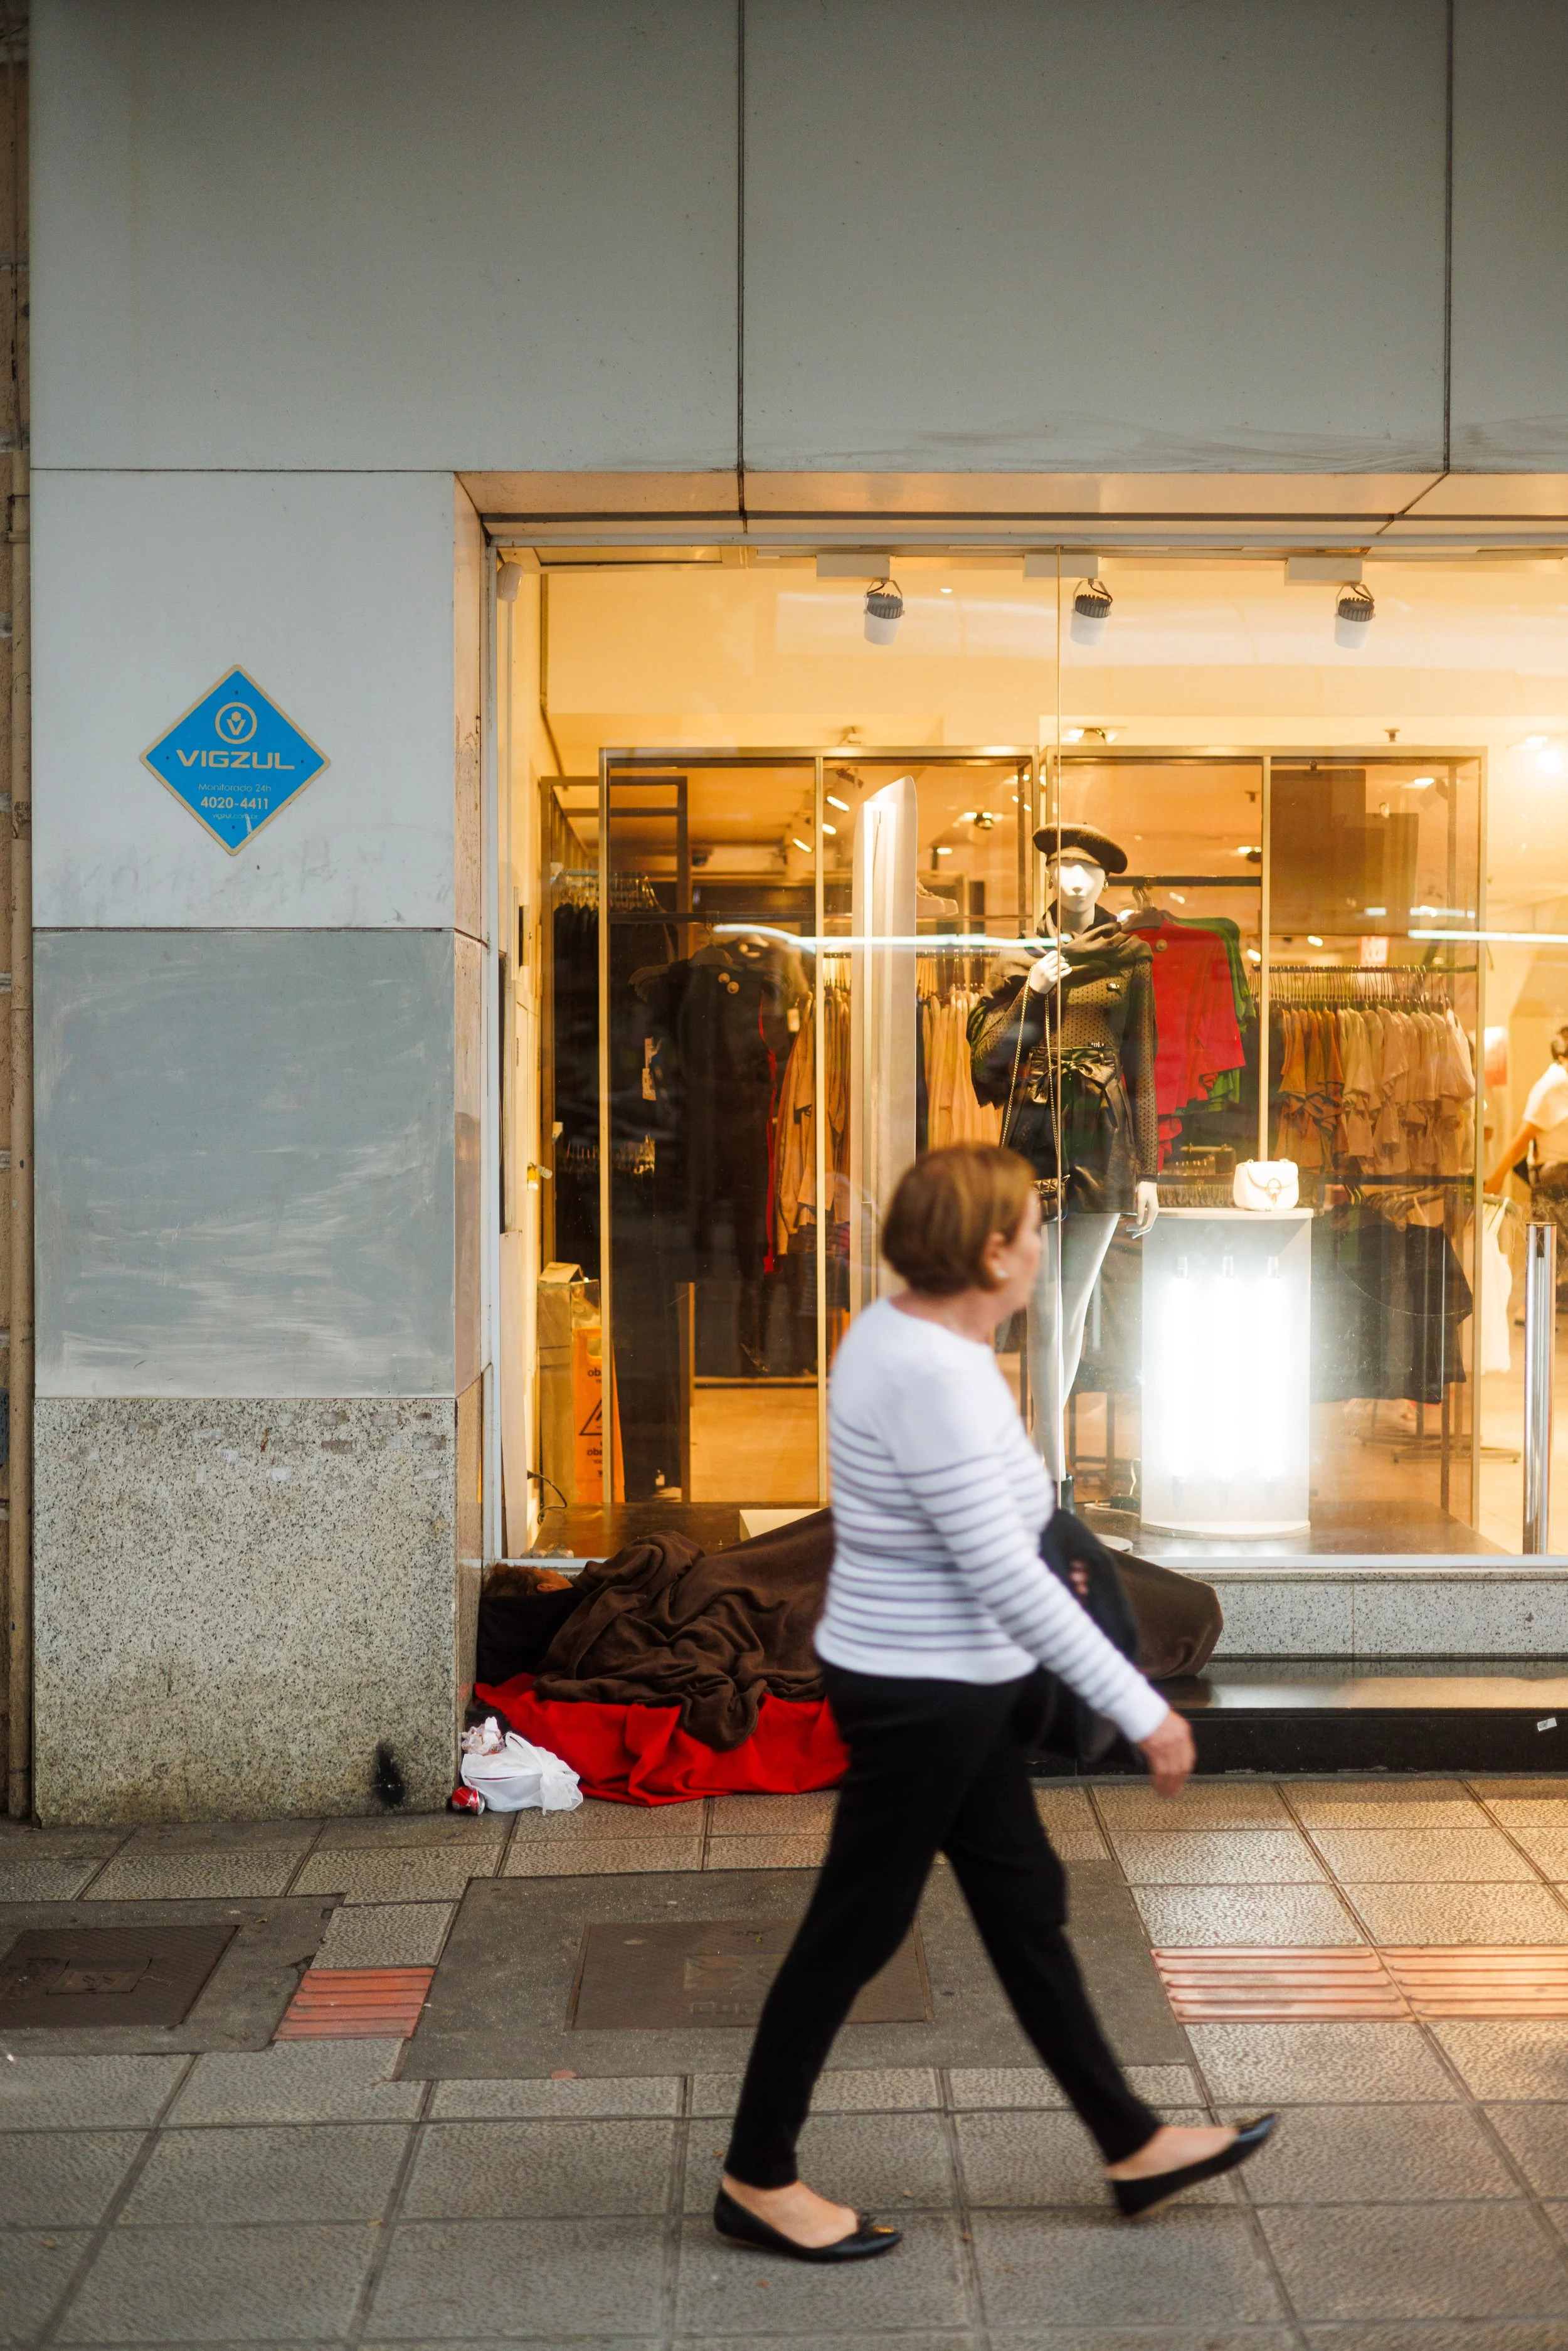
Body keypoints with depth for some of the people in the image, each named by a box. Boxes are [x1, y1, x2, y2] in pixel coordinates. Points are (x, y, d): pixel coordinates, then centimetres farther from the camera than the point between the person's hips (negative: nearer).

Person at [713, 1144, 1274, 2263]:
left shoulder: (896, 1331, 3)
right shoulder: (937, 1376, -27)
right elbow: (1004, 1576, -27)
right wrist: (1143, 1711, -22)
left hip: (951, 1683, 10)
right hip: (924, 1697, -10)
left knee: (1025, 1902, 18)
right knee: (855, 1930, 5)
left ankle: (1134, 2144, 33)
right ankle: (756, 2180, 22)